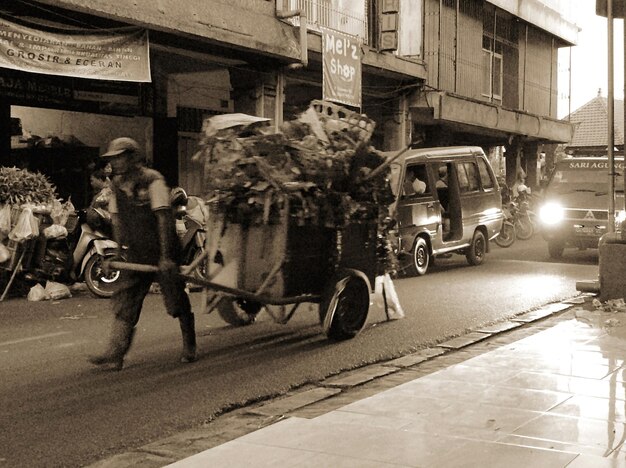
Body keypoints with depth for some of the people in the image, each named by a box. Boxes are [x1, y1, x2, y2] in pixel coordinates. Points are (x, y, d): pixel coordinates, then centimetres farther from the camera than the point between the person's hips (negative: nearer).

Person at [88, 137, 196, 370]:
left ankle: (189, 346, 24)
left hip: (161, 252, -6)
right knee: (124, 301, -4)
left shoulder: (152, 180, -14)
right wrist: (119, 252, 9)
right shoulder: (117, 185, 7)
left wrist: (166, 256, -21)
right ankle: (115, 353, -7)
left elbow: (164, 218, -18)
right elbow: (117, 220, 15)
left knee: (177, 302, 5)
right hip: (136, 255, 6)